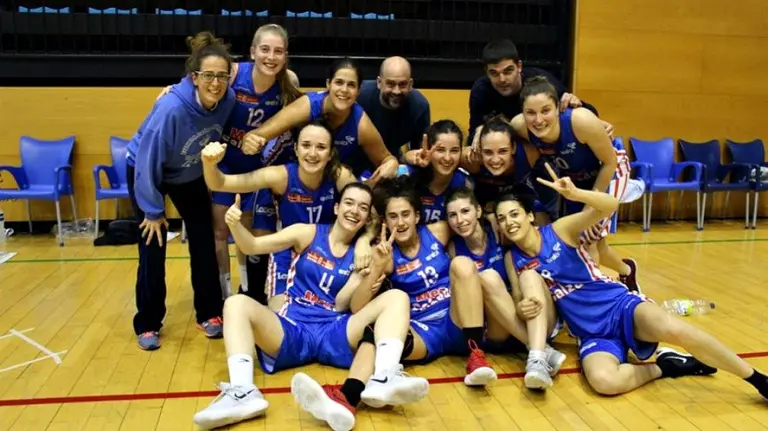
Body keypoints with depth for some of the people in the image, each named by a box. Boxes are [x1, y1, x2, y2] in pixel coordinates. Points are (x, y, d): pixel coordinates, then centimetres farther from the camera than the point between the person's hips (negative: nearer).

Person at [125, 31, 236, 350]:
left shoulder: (228, 100, -24)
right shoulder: (171, 108, -38)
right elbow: (148, 160, -29)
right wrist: (153, 209, -21)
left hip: (190, 174, 5)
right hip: (146, 173, -4)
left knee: (204, 242, 3)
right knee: (153, 246, -5)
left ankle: (208, 313, 18)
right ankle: (147, 323, 12)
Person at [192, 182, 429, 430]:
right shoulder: (308, 233, 7)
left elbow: (342, 305, 1)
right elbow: (252, 247, 0)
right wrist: (235, 225, -21)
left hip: (335, 335, 1)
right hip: (291, 331, 0)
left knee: (397, 297, -17)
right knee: (237, 303, -24)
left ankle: (384, 379, -41)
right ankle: (243, 392, -43)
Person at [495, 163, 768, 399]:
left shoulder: (560, 230, -7)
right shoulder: (513, 259, 2)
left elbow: (610, 206, -20)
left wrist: (574, 194, -38)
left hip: (619, 306, -2)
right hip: (593, 334, 2)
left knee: (671, 328, -35)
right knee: (604, 381, -33)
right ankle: (663, 366, -4)